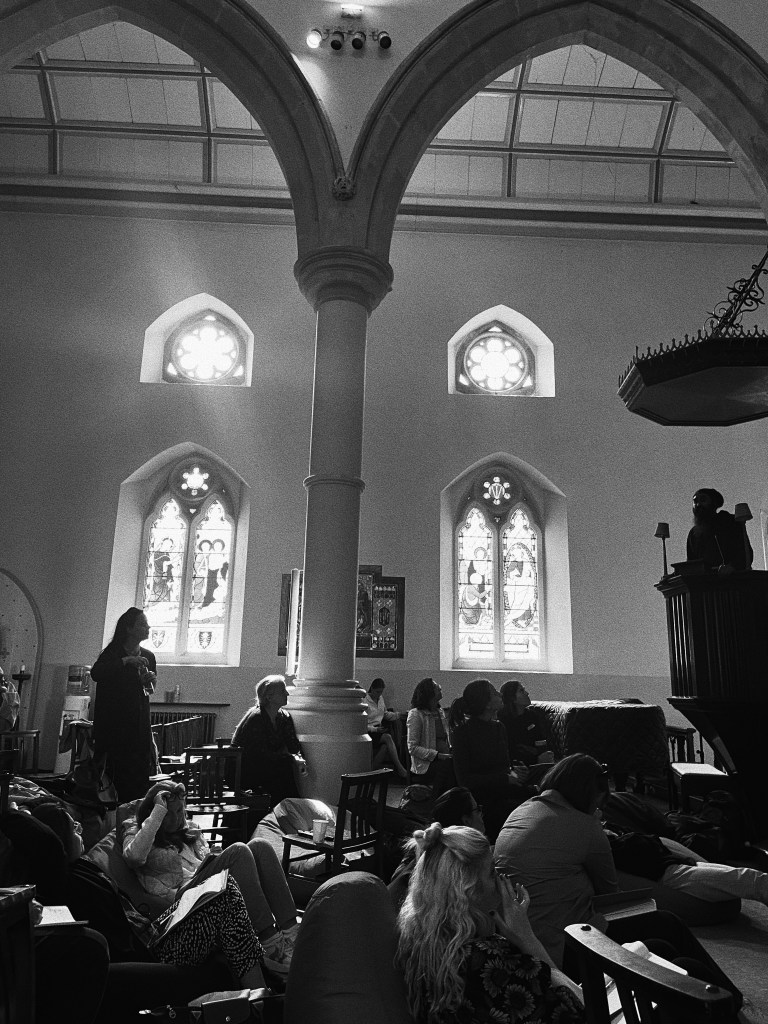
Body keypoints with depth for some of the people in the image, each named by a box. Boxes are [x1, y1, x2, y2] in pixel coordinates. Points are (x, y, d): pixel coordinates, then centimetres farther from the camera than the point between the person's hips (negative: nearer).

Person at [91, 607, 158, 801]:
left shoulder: (148, 657, 9)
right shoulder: (112, 653, -5)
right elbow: (96, 673, -25)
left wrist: (151, 682, -1)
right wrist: (126, 661, -27)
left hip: (139, 724, 4)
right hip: (114, 722, -4)